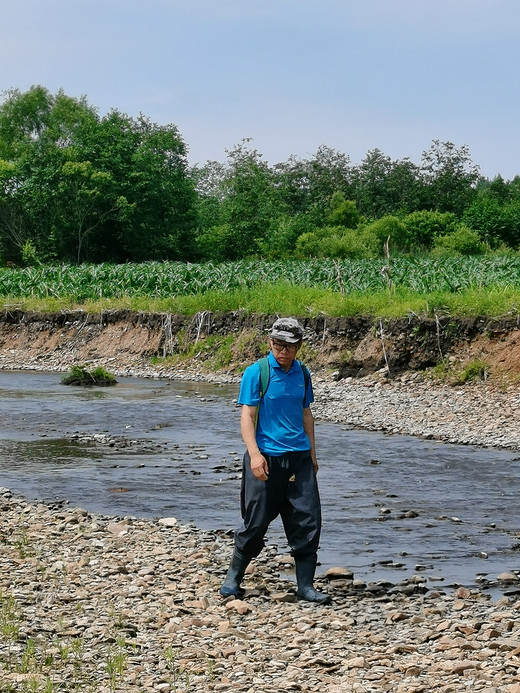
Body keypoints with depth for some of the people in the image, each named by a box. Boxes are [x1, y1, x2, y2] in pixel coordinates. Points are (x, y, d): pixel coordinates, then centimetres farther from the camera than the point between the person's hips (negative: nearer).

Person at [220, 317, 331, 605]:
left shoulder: (301, 373, 10)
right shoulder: (256, 372, -6)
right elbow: (247, 416, -10)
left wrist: (312, 453, 20)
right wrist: (254, 454, -22)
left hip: (299, 458, 5)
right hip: (266, 459, -5)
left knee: (308, 521, 0)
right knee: (256, 523, 2)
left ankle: (305, 586, 8)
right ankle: (233, 578, 20)